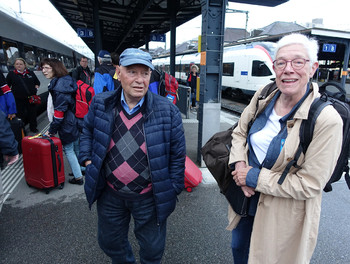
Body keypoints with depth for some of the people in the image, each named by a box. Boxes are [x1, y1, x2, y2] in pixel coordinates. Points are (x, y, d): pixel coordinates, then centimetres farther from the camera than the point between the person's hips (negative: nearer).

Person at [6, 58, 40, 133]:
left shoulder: (30, 73, 8)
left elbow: (37, 82, 20)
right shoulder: (11, 74, 2)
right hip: (18, 99, -2)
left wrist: (36, 89, 6)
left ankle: (33, 127, 27)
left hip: (31, 98, 2)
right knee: (21, 114, 5)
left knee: (32, 113, 10)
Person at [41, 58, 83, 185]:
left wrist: (51, 130, -14)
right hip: (76, 121, 9)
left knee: (68, 150, 4)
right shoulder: (68, 80, 5)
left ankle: (78, 177, 13)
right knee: (77, 147, 20)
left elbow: (59, 112, -23)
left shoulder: (58, 87, -22)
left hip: (67, 125, -9)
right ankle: (81, 168, 35)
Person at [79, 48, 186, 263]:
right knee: (110, 242, 27)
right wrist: (88, 160, 2)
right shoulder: (101, 104, -7)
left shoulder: (167, 110, -15)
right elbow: (88, 131, 13)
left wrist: (173, 189, -6)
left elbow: (177, 154, -7)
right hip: (110, 193, 3)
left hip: (149, 197, -2)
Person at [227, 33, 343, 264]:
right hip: (246, 200, 5)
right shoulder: (263, 97, -8)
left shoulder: (327, 120, -25)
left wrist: (254, 177, -21)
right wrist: (239, 165, -15)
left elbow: (309, 184, -23)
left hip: (283, 216, -5)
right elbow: (239, 132, 3)